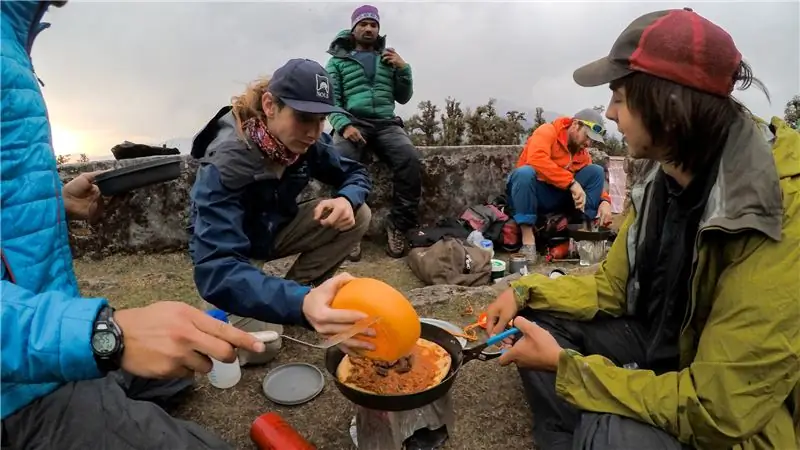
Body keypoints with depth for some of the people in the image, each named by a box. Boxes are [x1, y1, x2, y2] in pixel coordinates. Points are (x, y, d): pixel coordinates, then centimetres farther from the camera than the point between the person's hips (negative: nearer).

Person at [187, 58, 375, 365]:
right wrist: (300, 303, -64)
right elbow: (215, 270, -46)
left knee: (357, 217, -16)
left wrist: (347, 199, -30)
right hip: (226, 246, -5)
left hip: (273, 229, 5)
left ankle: (295, 289, -2)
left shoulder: (308, 142, -18)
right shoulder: (225, 164, -35)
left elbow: (355, 174, -3)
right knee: (260, 346, -22)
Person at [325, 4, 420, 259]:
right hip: (352, 122, -2)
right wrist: (344, 125, -16)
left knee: (410, 159, -29)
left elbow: (403, 98, 22)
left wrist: (403, 68, 5)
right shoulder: (338, 60, 15)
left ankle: (398, 226, -18)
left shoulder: (389, 58, 24)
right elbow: (331, 99, 3)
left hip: (386, 123, 2)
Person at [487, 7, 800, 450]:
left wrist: (564, 366, -24)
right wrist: (525, 292, -9)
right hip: (668, 351, 7)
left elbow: (713, 410, -29)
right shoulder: (668, 181, -5)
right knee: (540, 317, -2)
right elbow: (611, 287, 4)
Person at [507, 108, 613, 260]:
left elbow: (596, 179, 10)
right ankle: (528, 238, -34)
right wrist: (572, 182, -31)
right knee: (524, 172, -37)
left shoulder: (583, 153, 7)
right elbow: (537, 159, -29)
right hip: (531, 195, -5)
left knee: (596, 171, -6)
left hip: (557, 199, 5)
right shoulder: (547, 131, -10)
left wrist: (605, 201, -13)